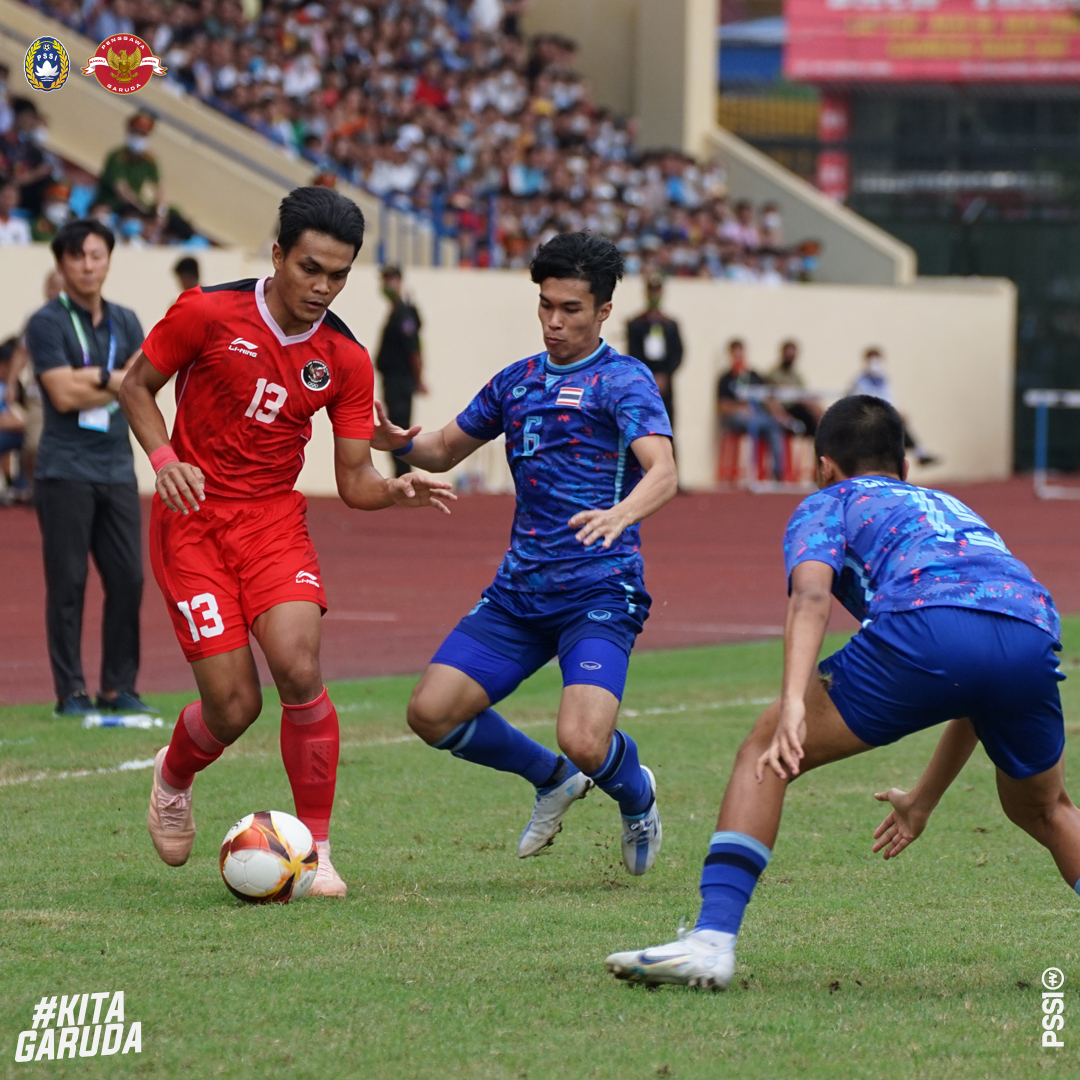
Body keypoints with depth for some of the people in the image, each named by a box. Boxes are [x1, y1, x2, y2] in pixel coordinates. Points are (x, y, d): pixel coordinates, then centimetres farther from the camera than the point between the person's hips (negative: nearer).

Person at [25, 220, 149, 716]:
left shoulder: (125, 322, 14)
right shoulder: (47, 323, -4)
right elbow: (64, 395, -14)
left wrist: (97, 378, -12)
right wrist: (118, 383, -6)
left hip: (117, 469, 5)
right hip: (65, 472, -5)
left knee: (128, 579, 2)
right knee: (67, 582, -3)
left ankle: (119, 687, 10)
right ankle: (70, 691, 0)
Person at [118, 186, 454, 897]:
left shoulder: (345, 361, -2)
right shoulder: (208, 314, -10)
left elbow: (354, 481, 1)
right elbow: (136, 386, 4)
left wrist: (398, 488, -21)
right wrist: (166, 459, -13)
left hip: (275, 519, 2)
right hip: (192, 521, -2)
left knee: (299, 669, -22)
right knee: (234, 705, -9)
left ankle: (315, 850, -5)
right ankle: (172, 780, 28)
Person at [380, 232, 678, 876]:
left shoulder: (622, 381, -5)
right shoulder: (517, 381, 15)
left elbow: (664, 472, -21)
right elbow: (446, 450, 26)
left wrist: (620, 513, -43)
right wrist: (402, 442, 2)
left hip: (599, 590, -6)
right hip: (519, 588, 6)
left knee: (583, 742, -24)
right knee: (432, 712, -6)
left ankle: (636, 795, 16)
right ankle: (552, 780, 21)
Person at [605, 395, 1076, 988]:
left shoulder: (827, 504, 28)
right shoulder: (954, 510, 44)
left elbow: (811, 597, 2)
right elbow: (976, 699, 47)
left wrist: (794, 703, -12)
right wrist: (923, 800, 55)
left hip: (927, 628, -5)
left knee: (765, 751, 11)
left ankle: (713, 938, -2)